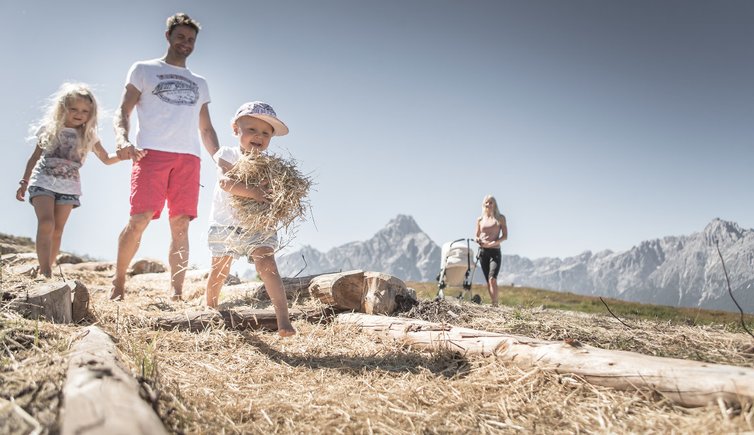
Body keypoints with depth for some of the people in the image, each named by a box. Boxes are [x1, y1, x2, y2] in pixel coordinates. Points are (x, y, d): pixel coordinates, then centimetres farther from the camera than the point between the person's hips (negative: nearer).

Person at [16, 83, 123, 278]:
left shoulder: (89, 136, 5)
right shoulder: (50, 129, 3)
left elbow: (106, 159, 9)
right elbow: (35, 157, 10)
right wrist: (24, 182, 10)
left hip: (68, 186, 2)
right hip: (43, 181, -2)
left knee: (57, 230, 1)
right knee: (46, 223, -19)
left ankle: (45, 271, 9)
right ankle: (45, 272, -22)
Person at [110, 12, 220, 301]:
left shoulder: (200, 84, 27)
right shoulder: (143, 70, 18)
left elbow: (206, 129, 26)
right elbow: (123, 112, 8)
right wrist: (122, 139, -13)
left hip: (189, 157, 3)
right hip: (151, 152, -3)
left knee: (180, 226, -4)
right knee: (140, 220, -15)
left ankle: (176, 293, -3)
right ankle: (118, 283, 2)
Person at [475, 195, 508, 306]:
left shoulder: (500, 218, 4)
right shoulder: (480, 219, 12)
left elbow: (505, 236, 0)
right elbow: (477, 236, 17)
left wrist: (494, 243, -15)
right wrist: (478, 240, -7)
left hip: (495, 251, -3)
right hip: (483, 251, 3)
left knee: (492, 279, -20)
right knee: (488, 280, 4)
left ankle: (495, 305, -20)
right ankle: (493, 305, 10)